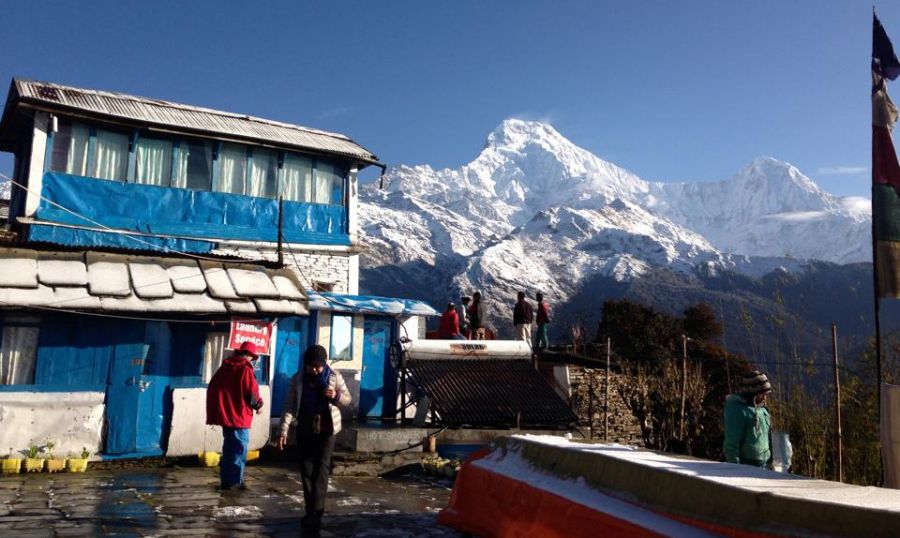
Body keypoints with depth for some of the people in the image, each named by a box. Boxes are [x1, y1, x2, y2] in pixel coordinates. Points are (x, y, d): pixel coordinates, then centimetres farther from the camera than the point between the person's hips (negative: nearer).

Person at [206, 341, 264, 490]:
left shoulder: (225, 366, 10)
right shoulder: (245, 369, -13)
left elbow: (212, 387, 15)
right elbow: (252, 393, -17)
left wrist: (216, 408, 23)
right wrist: (258, 405, 2)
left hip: (224, 413, 8)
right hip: (238, 415, -8)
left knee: (229, 447, 16)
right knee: (239, 448, 0)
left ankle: (225, 479, 21)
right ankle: (234, 481, 0)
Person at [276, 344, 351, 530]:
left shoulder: (334, 376, -6)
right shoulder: (297, 379, -4)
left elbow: (347, 399, 2)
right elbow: (289, 406, -5)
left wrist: (336, 396, -21)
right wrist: (283, 431, -14)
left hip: (326, 429, -2)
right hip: (305, 430, 2)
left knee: (321, 468, -9)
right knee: (306, 469, 5)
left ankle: (316, 513, -9)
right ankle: (311, 511, 16)